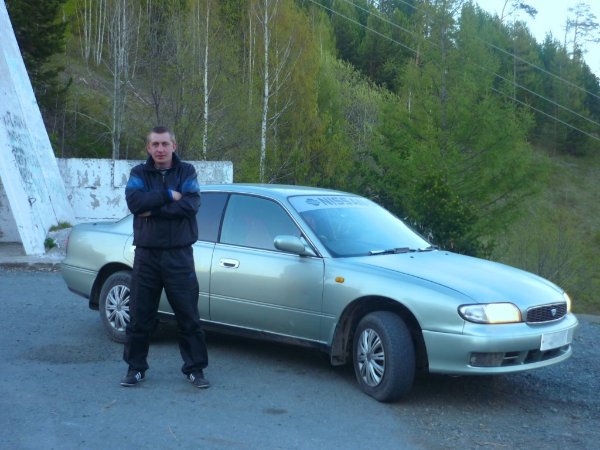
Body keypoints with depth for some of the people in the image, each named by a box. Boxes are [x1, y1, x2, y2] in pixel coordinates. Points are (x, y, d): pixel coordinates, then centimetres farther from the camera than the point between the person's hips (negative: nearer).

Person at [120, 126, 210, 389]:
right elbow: (134, 201, -14)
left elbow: (191, 205, -14)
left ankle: (195, 368, 16)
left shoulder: (186, 172, 4)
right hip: (146, 255, 1)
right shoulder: (139, 174, 7)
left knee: (189, 316, 3)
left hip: (179, 256, -1)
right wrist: (168, 195, -15)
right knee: (139, 316, 8)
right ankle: (135, 367, 23)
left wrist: (153, 210, -13)